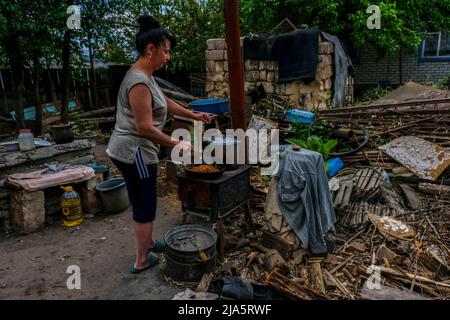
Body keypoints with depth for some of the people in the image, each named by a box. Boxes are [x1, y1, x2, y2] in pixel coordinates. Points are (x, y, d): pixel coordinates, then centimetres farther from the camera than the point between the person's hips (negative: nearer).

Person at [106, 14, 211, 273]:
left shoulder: (145, 75, 10)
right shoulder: (139, 82, -23)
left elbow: (166, 102, 22)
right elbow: (145, 128, -24)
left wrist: (194, 115, 20)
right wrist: (176, 144, -15)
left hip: (131, 151, 10)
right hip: (134, 153, -10)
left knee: (143, 203, 23)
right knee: (145, 207, 4)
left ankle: (148, 243, 41)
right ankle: (142, 261, 21)